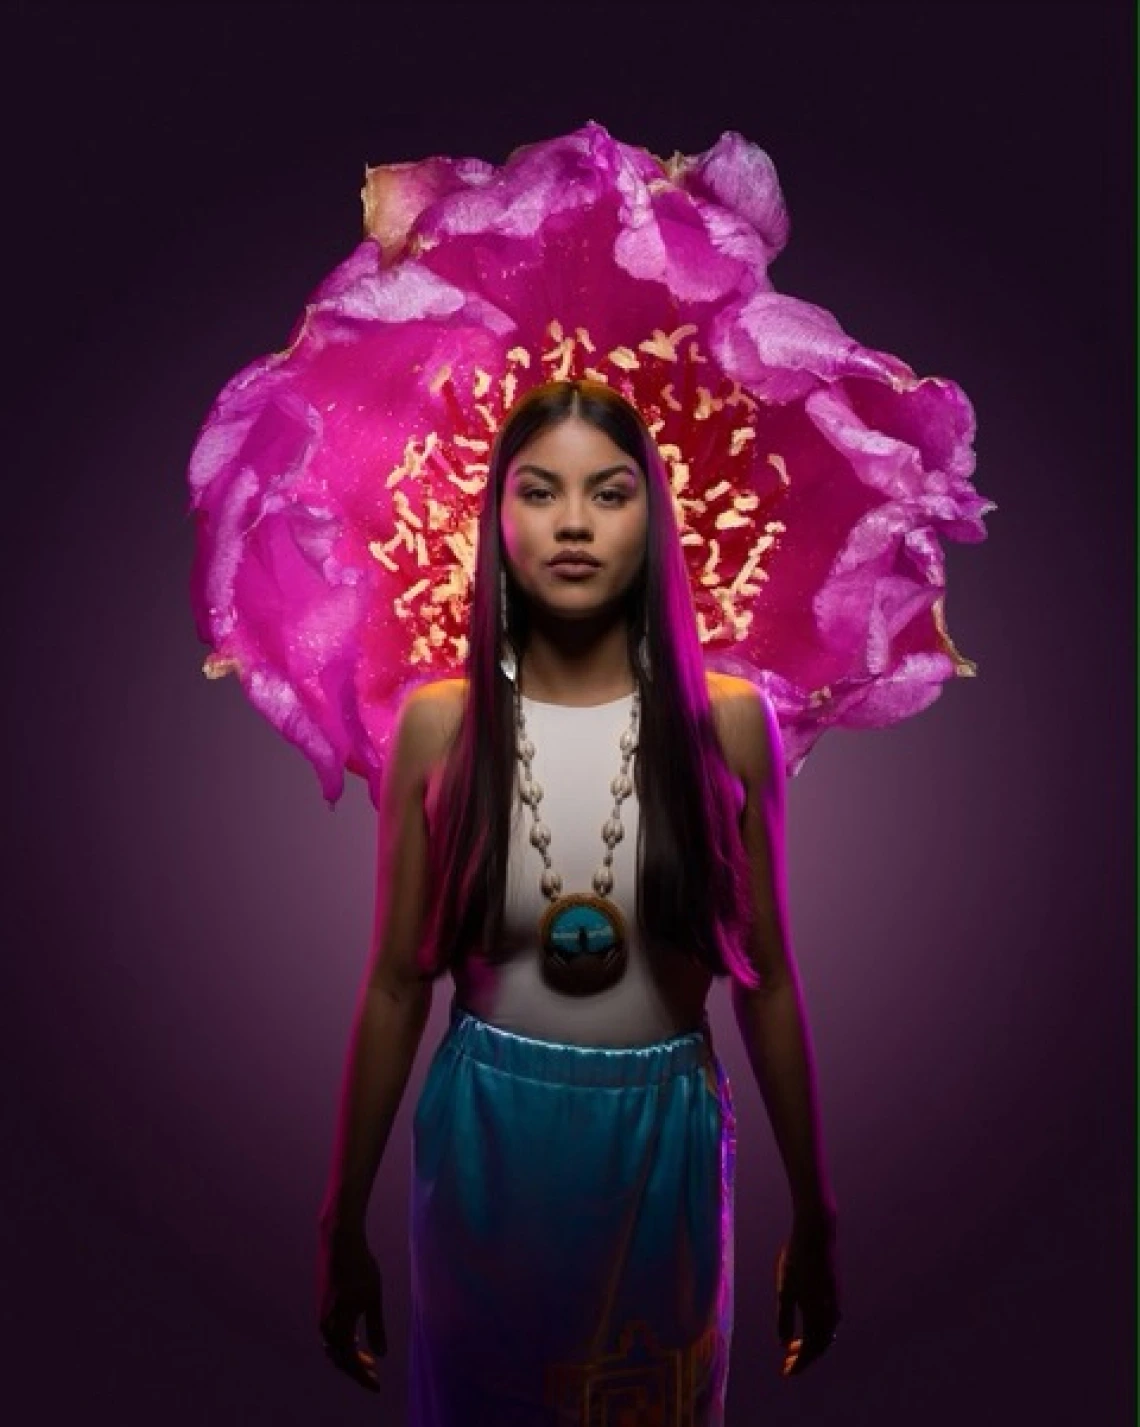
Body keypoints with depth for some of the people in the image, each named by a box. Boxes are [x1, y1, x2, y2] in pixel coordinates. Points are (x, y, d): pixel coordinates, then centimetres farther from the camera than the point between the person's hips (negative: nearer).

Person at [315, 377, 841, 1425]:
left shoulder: (728, 721, -8)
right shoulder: (440, 725, -8)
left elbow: (767, 980, -2)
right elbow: (397, 984, -3)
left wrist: (815, 1218, 4)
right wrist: (344, 1223, 3)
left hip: (664, 1142, 0)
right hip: (488, 1141, 0)